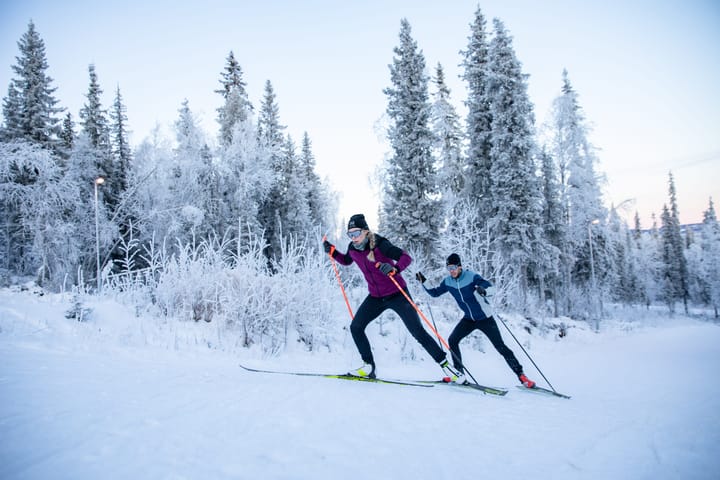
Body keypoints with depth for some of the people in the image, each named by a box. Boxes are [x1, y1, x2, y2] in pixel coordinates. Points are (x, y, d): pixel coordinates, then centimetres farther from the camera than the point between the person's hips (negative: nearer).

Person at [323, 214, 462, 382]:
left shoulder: (379, 244, -24)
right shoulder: (353, 248, -5)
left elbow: (406, 257, -28)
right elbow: (346, 261, 18)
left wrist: (394, 269, -47)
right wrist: (332, 251, 1)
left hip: (397, 295, -6)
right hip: (376, 297, 6)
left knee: (418, 332, -7)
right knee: (355, 327, -2)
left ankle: (446, 366, 4)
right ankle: (369, 367, 10)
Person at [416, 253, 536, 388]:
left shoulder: (471, 276, -22)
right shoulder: (448, 282, -6)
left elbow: (491, 287, -29)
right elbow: (435, 292, 6)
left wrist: (484, 291, -51)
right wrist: (423, 282, -7)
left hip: (485, 318, -5)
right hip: (469, 319, 5)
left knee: (501, 347, -6)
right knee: (452, 340, -8)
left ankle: (521, 375, 5)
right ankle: (459, 373, 5)